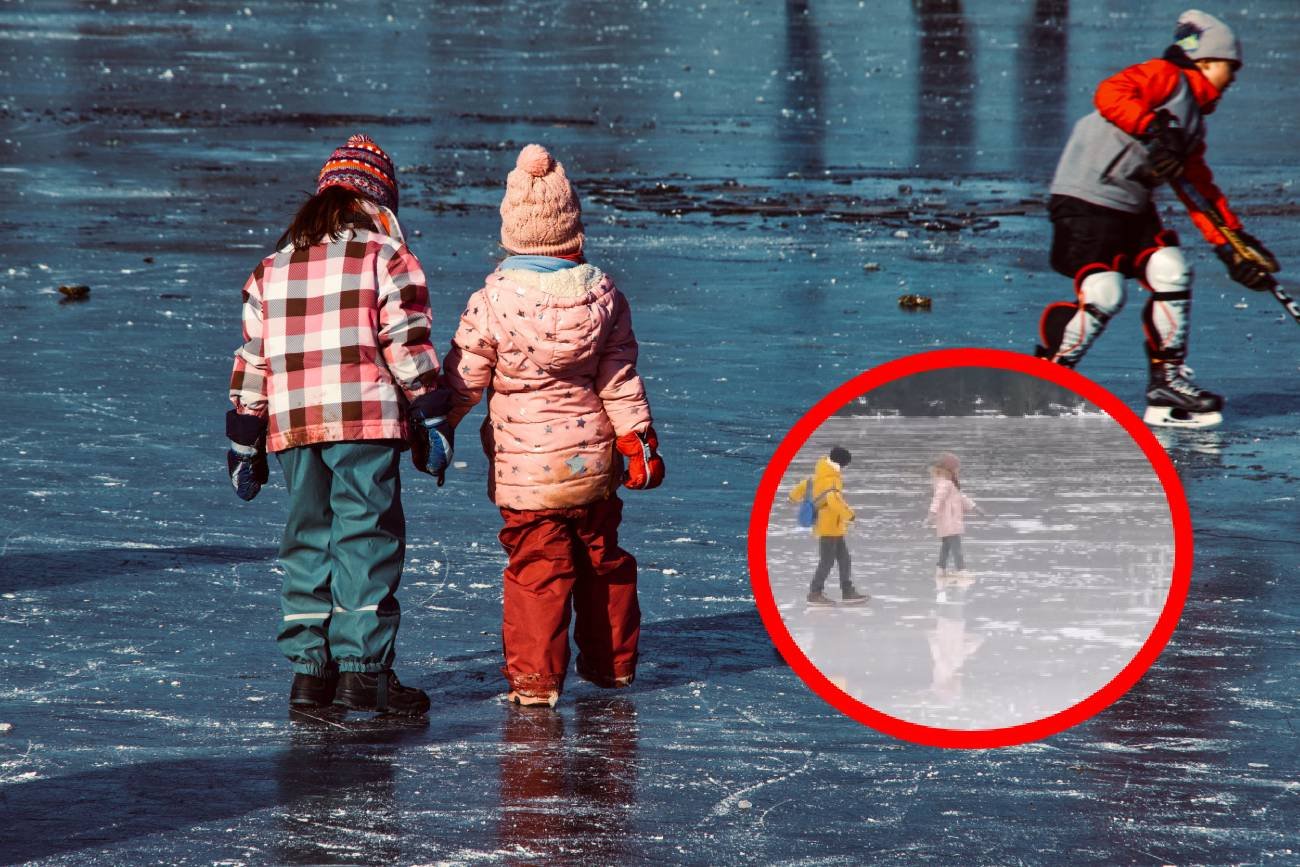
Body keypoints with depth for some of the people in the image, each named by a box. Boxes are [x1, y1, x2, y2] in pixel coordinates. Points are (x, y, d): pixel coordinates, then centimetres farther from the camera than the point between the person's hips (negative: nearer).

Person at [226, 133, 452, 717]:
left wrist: (245, 443, 20)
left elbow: (251, 360, 16)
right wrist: (432, 420, -1)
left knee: (308, 542, 12)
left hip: (293, 427, 5)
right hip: (366, 424, -5)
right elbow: (407, 345, -4)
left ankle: (309, 668, 10)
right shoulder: (385, 256, 3)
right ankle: (363, 669, -7)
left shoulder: (273, 267, 17)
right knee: (367, 538, -2)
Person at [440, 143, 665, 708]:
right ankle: (613, 661, 28)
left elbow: (463, 381, -6)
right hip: (593, 457, 3)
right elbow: (621, 381, 0)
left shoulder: (492, 304, -15)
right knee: (602, 556, 17)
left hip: (524, 463, -3)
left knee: (536, 565, 1)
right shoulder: (603, 296, -5)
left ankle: (534, 677, 0)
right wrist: (638, 441, 8)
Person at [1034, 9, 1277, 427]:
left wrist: (1234, 245, 13)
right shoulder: (1166, 77, -8)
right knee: (1103, 295, -18)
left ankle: (1168, 380, 6)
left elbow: (1203, 193, 21)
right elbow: (1109, 94, -26)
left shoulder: (1194, 125, 19)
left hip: (1133, 211, 9)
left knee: (1171, 273, -4)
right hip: (1086, 200, -9)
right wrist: (1155, 128, -33)